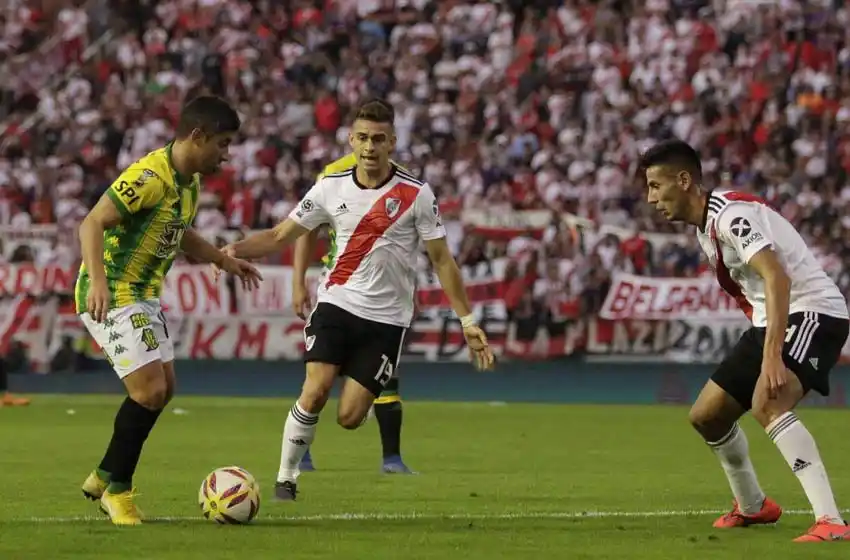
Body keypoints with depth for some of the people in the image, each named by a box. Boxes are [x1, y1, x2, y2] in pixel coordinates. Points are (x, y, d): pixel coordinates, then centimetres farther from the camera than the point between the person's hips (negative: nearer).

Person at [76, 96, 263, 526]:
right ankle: (116, 488, 1)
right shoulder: (151, 176, -22)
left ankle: (104, 479, 25)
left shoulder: (190, 181, 8)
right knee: (150, 391, -14)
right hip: (112, 297, -10)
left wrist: (224, 260, 21)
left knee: (162, 390, 13)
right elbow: (92, 223, -28)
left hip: (143, 296, 10)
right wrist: (98, 281, -41)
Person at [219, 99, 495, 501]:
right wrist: (232, 250, -11)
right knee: (314, 392, -17)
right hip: (337, 302, 1)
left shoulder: (416, 195, -7)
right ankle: (286, 479, -1)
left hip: (386, 318, -1)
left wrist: (467, 321, -3)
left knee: (349, 418, -12)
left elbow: (441, 260, 0)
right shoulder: (330, 188, 0)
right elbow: (280, 237, 6)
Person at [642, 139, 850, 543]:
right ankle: (752, 506, 37)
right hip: (769, 321, 10)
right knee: (706, 415, 15)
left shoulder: (730, 213, -19)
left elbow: (777, 279, -31)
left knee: (767, 403, -33)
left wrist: (771, 356, -39)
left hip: (813, 311, -10)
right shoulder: (706, 225, 12)